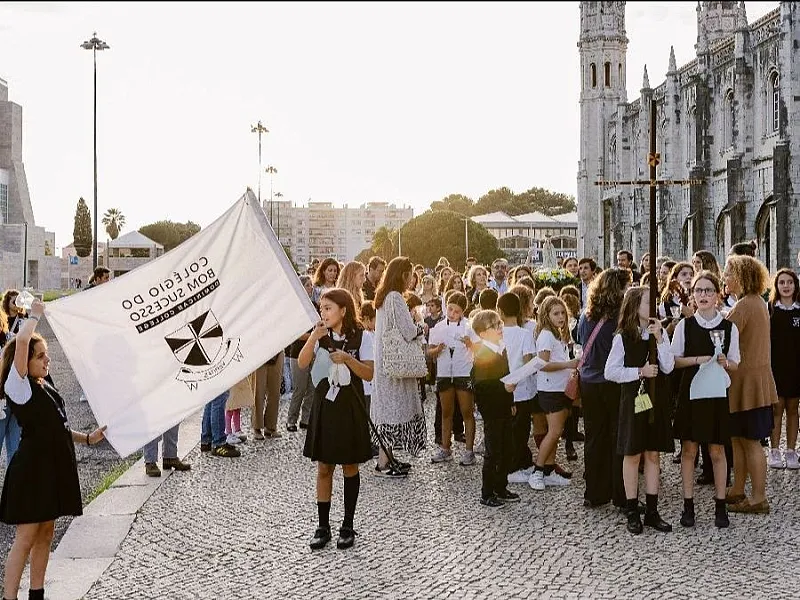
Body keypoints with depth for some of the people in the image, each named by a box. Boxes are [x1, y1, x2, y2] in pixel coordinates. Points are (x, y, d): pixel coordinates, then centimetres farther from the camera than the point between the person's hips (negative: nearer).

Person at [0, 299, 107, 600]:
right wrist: (35, 315, -12)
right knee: (26, 536, -5)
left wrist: (87, 438, 13)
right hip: (32, 468, -8)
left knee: (45, 533, 13)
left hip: (54, 465, 8)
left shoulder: (45, 386, 13)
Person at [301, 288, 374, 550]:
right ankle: (322, 526, 14)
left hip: (350, 406, -2)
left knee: (350, 467, 7)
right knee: (324, 467, 6)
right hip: (324, 404, 2)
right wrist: (313, 338, -21)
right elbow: (302, 364, -9)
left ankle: (348, 526, 18)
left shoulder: (362, 337, -5)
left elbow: (369, 374, -8)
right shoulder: (320, 335, 2)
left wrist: (348, 359, -22)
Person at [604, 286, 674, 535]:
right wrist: (640, 371, -14)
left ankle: (652, 512, 15)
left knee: (652, 454, 8)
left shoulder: (660, 333, 5)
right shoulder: (623, 337, -5)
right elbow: (610, 372, -8)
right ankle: (632, 512, 12)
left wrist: (659, 338, -14)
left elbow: (668, 367, -5)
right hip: (633, 397, -3)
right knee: (632, 454, 3)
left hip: (656, 398, 3)